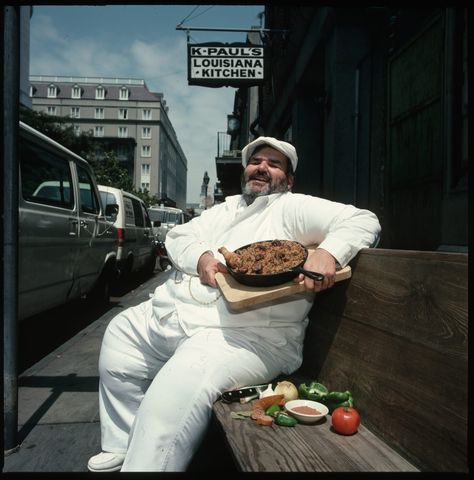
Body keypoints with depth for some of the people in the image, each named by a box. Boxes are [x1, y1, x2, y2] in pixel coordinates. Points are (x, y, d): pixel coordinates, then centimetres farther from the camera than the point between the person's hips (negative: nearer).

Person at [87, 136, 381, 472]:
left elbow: (363, 221, -7)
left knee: (179, 387, -33)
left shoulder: (296, 208, 2)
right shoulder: (225, 208, 22)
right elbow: (177, 237, 15)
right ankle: (122, 448, 23)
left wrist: (327, 252, -28)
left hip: (242, 334, -8)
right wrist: (200, 257, -8)